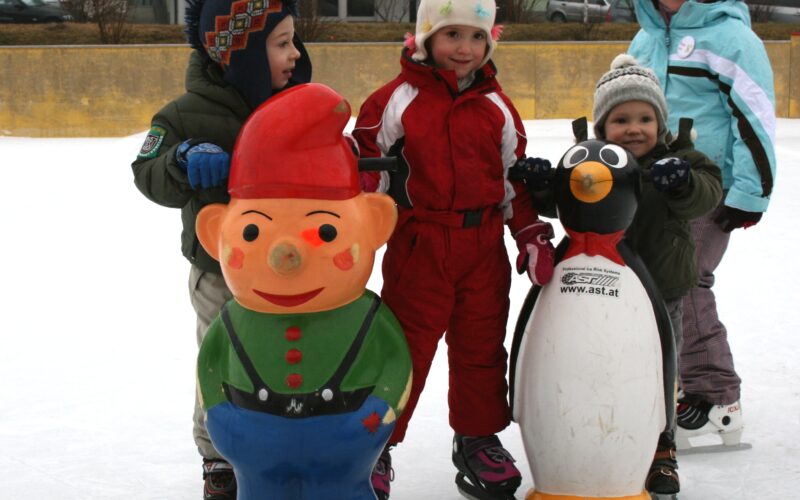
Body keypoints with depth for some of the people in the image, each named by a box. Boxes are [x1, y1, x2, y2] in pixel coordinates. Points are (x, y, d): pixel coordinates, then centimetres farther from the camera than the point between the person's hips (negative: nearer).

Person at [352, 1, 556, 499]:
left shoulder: (497, 107, 8)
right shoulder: (396, 101, -5)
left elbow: (516, 178, 15)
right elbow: (363, 170, -3)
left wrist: (533, 235, 8)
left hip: (485, 247, 4)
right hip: (418, 246, -4)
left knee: (482, 346, 13)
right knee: (405, 346, 0)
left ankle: (479, 439, 29)